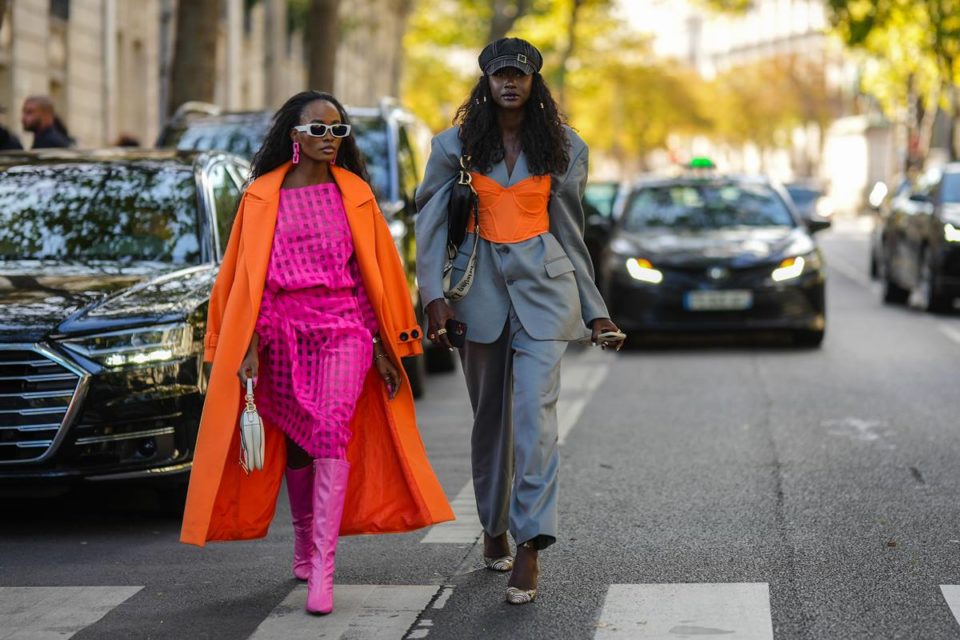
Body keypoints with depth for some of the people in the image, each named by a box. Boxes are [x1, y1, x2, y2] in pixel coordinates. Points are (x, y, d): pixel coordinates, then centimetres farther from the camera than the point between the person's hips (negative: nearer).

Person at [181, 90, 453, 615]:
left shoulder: (354, 193, 6)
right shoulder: (263, 196, 3)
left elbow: (373, 271, 7)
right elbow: (248, 276, 2)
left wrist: (385, 345, 4)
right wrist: (248, 347, -5)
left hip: (343, 328, -1)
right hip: (283, 331, 1)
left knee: (332, 433, -16)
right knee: (294, 441, 9)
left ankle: (321, 570, -20)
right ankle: (303, 540, 33)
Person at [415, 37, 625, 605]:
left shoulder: (564, 148, 7)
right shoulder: (456, 146, 5)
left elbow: (570, 232, 12)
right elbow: (432, 223, 3)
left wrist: (596, 311, 13)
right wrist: (434, 296, -9)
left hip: (544, 283, -1)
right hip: (482, 284, 1)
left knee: (535, 408, -15)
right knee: (491, 415, 10)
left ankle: (530, 546, -18)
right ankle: (494, 528, 29)